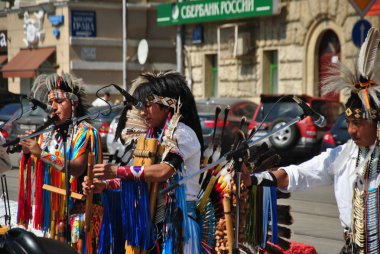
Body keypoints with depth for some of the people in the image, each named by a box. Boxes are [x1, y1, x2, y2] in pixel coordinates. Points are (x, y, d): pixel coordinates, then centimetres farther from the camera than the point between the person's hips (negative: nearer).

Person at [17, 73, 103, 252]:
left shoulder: (84, 132, -4)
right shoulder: (47, 133, 13)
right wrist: (27, 152, -6)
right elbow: (35, 170, 13)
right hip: (49, 208, 5)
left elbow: (77, 168, -19)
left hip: (76, 210, -5)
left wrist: (41, 153, -22)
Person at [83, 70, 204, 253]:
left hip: (177, 219, -7)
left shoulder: (182, 134, -11)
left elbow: (164, 171, -26)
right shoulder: (154, 136, 14)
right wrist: (105, 185, 0)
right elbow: (139, 177, 14)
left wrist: (116, 171, -26)